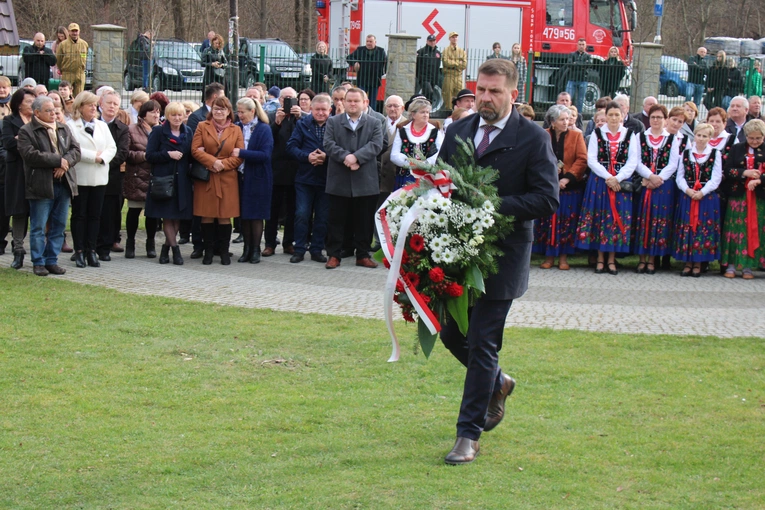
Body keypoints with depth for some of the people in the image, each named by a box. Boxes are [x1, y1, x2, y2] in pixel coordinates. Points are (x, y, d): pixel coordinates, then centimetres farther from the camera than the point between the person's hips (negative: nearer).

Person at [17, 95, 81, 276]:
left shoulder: (64, 129, 15)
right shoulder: (27, 131, -4)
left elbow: (75, 150, 8)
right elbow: (30, 154, -17)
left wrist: (65, 163, -13)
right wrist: (58, 161, -17)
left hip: (63, 184, 5)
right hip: (41, 185, -5)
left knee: (58, 226, 8)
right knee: (38, 227, -1)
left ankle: (52, 260, 16)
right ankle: (38, 262, 7)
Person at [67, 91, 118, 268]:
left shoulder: (102, 126, 14)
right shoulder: (71, 126, -4)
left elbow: (112, 147, 7)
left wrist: (102, 157, -11)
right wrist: (93, 156, -14)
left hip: (99, 177, 5)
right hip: (80, 177, -5)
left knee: (95, 215, 5)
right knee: (79, 214, 1)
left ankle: (91, 251, 9)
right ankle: (79, 251, 5)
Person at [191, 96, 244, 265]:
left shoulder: (236, 130, 9)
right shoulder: (202, 127, 8)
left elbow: (239, 156, 2)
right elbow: (195, 150, -2)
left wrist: (223, 164, -11)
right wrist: (212, 161, -15)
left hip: (227, 179, 0)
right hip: (205, 179, 0)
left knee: (225, 216, -1)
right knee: (207, 215, 0)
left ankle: (224, 251, 7)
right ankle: (208, 251, 7)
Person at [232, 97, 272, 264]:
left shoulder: (264, 130, -7)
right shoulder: (237, 128, 6)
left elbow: (265, 155, -16)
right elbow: (231, 149, 11)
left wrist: (242, 153, -20)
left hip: (258, 179, -4)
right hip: (241, 177, 4)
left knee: (256, 215, 1)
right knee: (244, 214, 7)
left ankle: (255, 250, 9)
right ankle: (247, 249, 14)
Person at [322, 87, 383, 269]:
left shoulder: (374, 124, 9)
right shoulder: (333, 122, 8)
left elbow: (376, 145, -6)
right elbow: (329, 144, -4)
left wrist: (356, 157, -19)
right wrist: (345, 157, -20)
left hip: (365, 182, 0)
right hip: (339, 181, 0)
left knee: (364, 220, 5)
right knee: (336, 219, 2)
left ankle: (363, 255, 14)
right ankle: (333, 255, 9)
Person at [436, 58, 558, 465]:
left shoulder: (533, 139, -7)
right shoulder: (457, 131, 8)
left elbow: (547, 200, -13)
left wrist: (493, 205, -22)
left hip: (501, 256, -6)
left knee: (482, 343, -4)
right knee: (451, 333, 13)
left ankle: (469, 434, 4)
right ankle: (496, 384, 42)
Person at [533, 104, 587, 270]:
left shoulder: (576, 136, 2)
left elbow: (582, 159, -4)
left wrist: (568, 178, -14)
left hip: (570, 187, 0)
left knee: (567, 222, 0)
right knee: (548, 221, 0)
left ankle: (563, 257, 6)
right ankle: (549, 256, 7)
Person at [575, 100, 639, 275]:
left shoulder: (630, 135, 5)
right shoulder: (597, 134, 5)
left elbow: (633, 161, -1)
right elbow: (591, 160, -2)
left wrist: (618, 178, -13)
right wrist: (607, 177, -13)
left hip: (621, 182, 0)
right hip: (599, 181, 0)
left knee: (618, 219, -1)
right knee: (599, 218, -1)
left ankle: (611, 259, 5)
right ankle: (600, 259, 5)